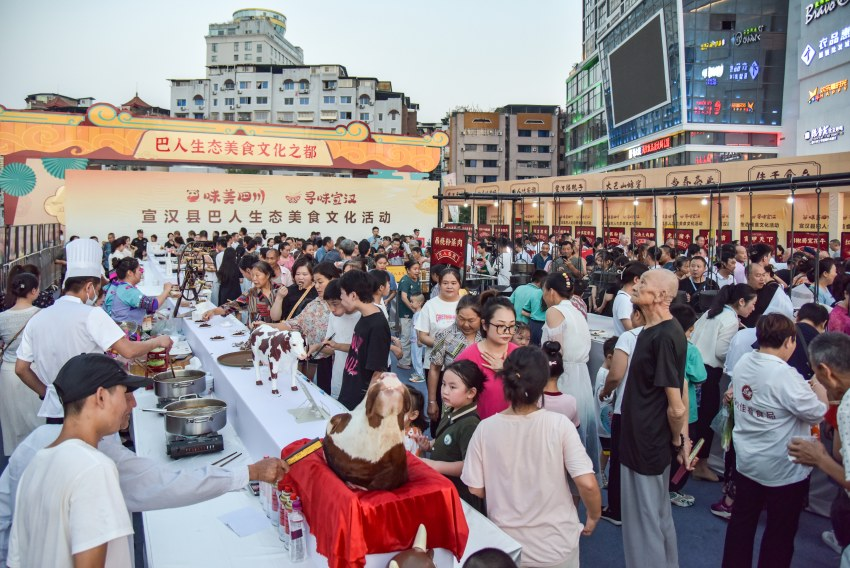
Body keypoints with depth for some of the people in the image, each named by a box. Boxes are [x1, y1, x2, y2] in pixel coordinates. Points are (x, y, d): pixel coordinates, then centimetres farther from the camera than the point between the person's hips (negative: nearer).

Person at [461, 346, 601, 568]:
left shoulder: (485, 428, -13)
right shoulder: (559, 424, -18)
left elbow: (476, 490, -6)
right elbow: (587, 484, -19)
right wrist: (593, 518, 0)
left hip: (505, 545, 1)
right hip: (555, 546, -1)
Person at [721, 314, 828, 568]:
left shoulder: (743, 363, -5)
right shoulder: (786, 376, -27)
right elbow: (816, 414, -19)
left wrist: (804, 388, 7)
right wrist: (820, 390, -1)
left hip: (746, 461, 6)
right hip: (784, 469, -6)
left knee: (741, 523, 19)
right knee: (780, 533, 13)